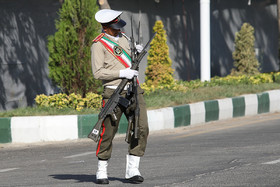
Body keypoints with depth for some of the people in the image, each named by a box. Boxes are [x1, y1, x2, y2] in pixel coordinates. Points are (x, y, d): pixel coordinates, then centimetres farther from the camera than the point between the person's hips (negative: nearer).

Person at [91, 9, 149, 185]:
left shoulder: (124, 38, 15)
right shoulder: (99, 44, -6)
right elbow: (98, 72, -14)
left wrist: (137, 53, 6)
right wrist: (122, 73, -19)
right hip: (114, 92, -5)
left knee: (141, 129, -6)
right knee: (108, 133, -1)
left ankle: (132, 170, -1)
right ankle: (102, 171, 14)